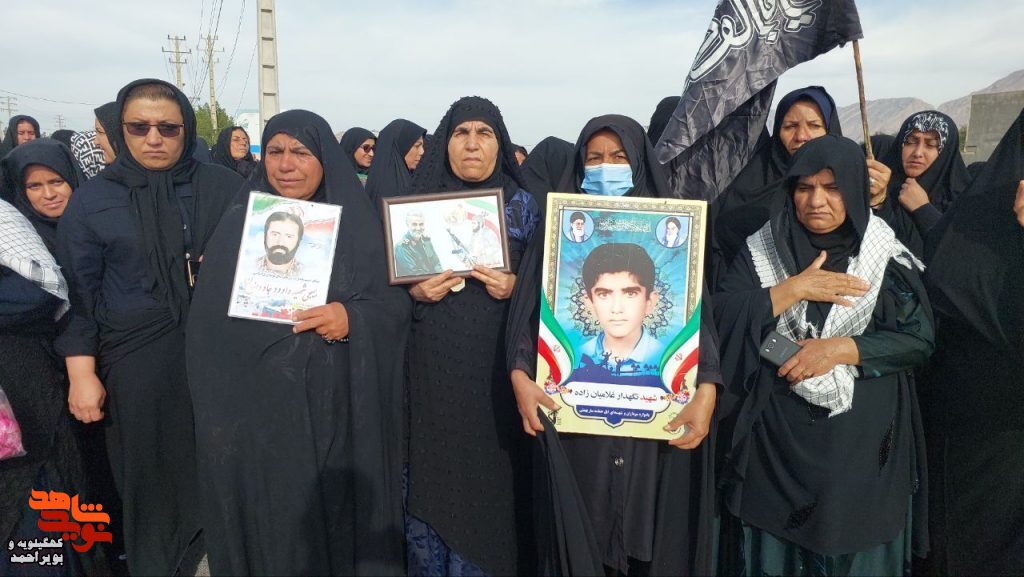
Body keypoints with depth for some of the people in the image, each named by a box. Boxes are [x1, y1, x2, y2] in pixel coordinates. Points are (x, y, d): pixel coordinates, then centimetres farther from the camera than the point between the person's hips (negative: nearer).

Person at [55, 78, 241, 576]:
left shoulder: (225, 188, 3)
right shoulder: (91, 201, 3)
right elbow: (77, 293, 3)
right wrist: (82, 372, -3)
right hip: (137, 366, 0)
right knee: (152, 479, 10)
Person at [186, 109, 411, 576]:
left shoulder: (358, 223, 2)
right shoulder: (240, 223, 3)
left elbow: (396, 301, -1)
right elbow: (209, 321, 1)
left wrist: (352, 316, -20)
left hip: (341, 409, 0)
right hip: (261, 408, 1)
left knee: (343, 516, 10)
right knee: (272, 524, 10)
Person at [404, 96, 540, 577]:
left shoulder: (522, 204, 5)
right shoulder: (419, 201, 6)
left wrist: (514, 288, -13)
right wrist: (416, 291, -10)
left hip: (493, 367, 0)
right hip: (430, 367, 1)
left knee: (485, 478, 4)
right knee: (428, 475, 5)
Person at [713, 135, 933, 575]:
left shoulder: (888, 257, -1)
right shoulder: (760, 250, 0)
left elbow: (919, 338, -6)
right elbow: (721, 316, -11)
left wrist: (838, 348, -17)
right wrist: (794, 288, -16)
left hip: (863, 437, 0)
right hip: (777, 434, 0)